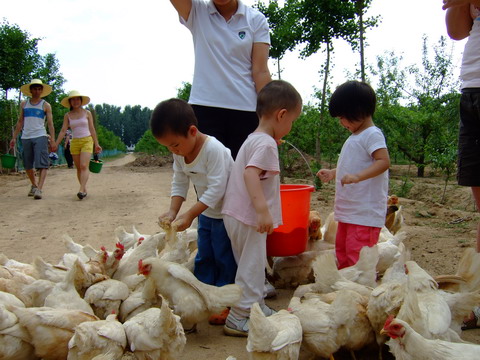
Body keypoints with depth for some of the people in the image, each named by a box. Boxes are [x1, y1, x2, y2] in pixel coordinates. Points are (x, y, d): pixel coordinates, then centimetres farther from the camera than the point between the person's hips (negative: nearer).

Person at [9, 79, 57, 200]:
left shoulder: (46, 105, 6)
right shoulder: (24, 104, 15)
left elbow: (50, 124, 2)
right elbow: (20, 122, 17)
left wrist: (52, 141, -7)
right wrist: (14, 137, 11)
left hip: (40, 137, -4)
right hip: (26, 137, 4)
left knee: (42, 164, -14)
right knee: (27, 165, 9)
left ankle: (39, 189, -19)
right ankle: (34, 185, 26)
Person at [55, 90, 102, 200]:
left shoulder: (87, 113, 4)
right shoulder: (67, 115, 7)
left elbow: (92, 129, 7)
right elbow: (63, 131, 5)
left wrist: (96, 144, 6)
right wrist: (55, 144, -3)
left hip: (87, 141, -3)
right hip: (74, 142, 3)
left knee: (84, 166, -17)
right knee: (78, 168, 4)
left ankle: (81, 190, -25)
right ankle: (84, 189, 12)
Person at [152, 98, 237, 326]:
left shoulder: (214, 149, -30)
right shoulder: (180, 154, -4)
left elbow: (216, 190, -31)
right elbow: (179, 184, 2)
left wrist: (189, 215, -31)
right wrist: (172, 211, -13)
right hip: (206, 213, 8)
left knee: (224, 259, 1)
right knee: (203, 258, 14)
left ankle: (224, 304, 14)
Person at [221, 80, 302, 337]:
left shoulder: (253, 139, 14)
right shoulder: (266, 144, -17)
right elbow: (250, 174, -30)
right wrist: (262, 210, -36)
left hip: (238, 215, 10)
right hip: (248, 218, -10)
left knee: (252, 266, 20)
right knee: (251, 267, -1)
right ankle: (238, 320, 7)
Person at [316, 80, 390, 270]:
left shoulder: (372, 134, -12)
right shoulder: (354, 137, 18)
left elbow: (384, 161, -24)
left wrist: (357, 176, -34)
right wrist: (332, 173, 17)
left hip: (365, 211, -10)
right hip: (348, 210, 10)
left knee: (358, 254, -12)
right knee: (342, 250, 17)